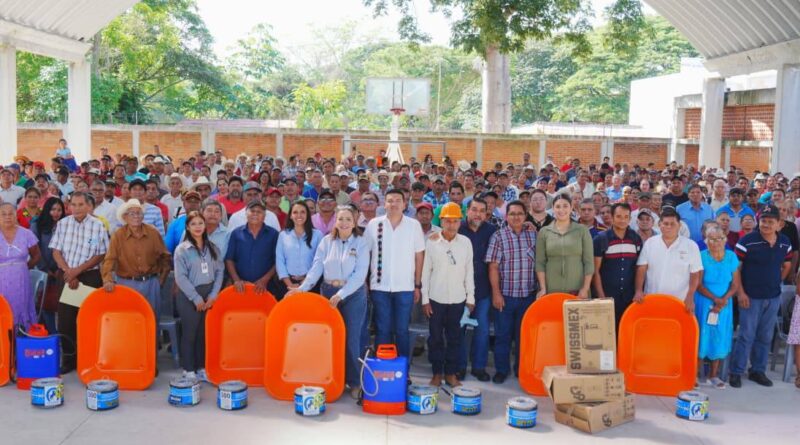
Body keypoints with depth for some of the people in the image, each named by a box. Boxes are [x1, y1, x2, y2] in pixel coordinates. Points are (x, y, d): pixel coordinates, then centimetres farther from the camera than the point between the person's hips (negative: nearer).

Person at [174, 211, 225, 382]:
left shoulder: (212, 248, 7)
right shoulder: (182, 249, -6)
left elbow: (220, 271, 5)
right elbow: (180, 277, -11)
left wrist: (213, 294, -6)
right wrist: (196, 298, -13)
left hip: (209, 296, 4)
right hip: (189, 296, -4)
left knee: (205, 333, 9)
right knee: (189, 333, 3)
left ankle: (202, 367, 21)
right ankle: (189, 370, 13)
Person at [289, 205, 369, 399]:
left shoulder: (362, 243, -4)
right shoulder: (326, 241, 4)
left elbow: (360, 274, -12)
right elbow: (316, 268, -1)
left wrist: (341, 294, -19)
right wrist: (302, 287, -14)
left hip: (353, 294, -3)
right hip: (328, 292, 3)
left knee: (351, 338, -1)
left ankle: (355, 382, 12)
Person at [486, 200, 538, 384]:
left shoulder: (533, 236, 5)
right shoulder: (498, 236, -3)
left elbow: (539, 264, 10)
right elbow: (493, 267, -6)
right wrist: (496, 293, -11)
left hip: (528, 294, 2)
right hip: (505, 294, -2)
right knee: (502, 334, 5)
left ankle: (522, 368, 24)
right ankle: (501, 369, 18)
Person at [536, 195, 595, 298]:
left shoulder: (582, 230, 5)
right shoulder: (544, 232, 6)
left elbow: (589, 261, 2)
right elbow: (540, 263, 4)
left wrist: (586, 288, -5)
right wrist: (543, 288, -4)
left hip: (577, 290, 0)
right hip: (552, 291, 1)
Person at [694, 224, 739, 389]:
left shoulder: (731, 257, 1)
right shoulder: (702, 256, -7)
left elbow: (735, 284, 1)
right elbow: (698, 284, -9)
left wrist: (723, 300, -14)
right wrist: (715, 299, -19)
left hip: (724, 304, 3)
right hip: (704, 303, -3)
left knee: (720, 338, 6)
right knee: (702, 337, -2)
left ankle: (713, 375, 17)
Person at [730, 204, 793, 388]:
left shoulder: (785, 243, 3)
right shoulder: (747, 241, -13)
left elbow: (787, 265, 19)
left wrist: (777, 282, 9)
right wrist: (740, 292, -14)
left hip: (773, 297, 5)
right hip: (751, 297, -5)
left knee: (765, 337, 13)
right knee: (746, 335, -2)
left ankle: (758, 370, 25)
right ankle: (736, 372, 8)